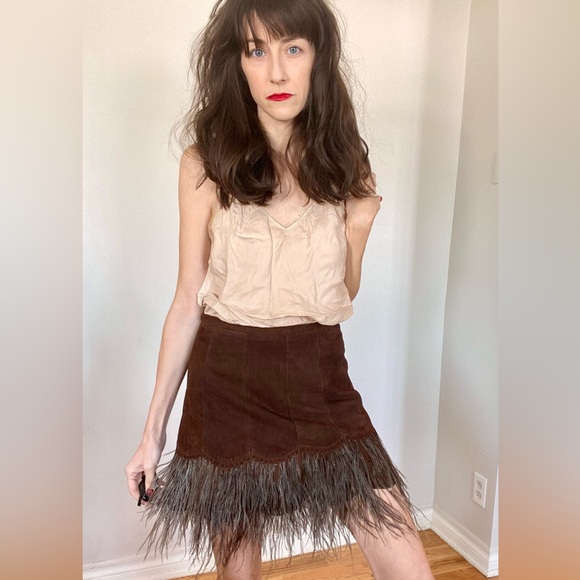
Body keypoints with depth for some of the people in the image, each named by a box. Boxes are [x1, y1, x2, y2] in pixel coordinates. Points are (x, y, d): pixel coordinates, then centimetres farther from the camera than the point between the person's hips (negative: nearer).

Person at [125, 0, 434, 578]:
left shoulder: (345, 165, 3)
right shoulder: (206, 162, -4)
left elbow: (341, 296, 10)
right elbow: (187, 301, -1)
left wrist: (358, 228, -9)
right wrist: (153, 430, 2)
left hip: (320, 381, 2)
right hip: (227, 384, -1)